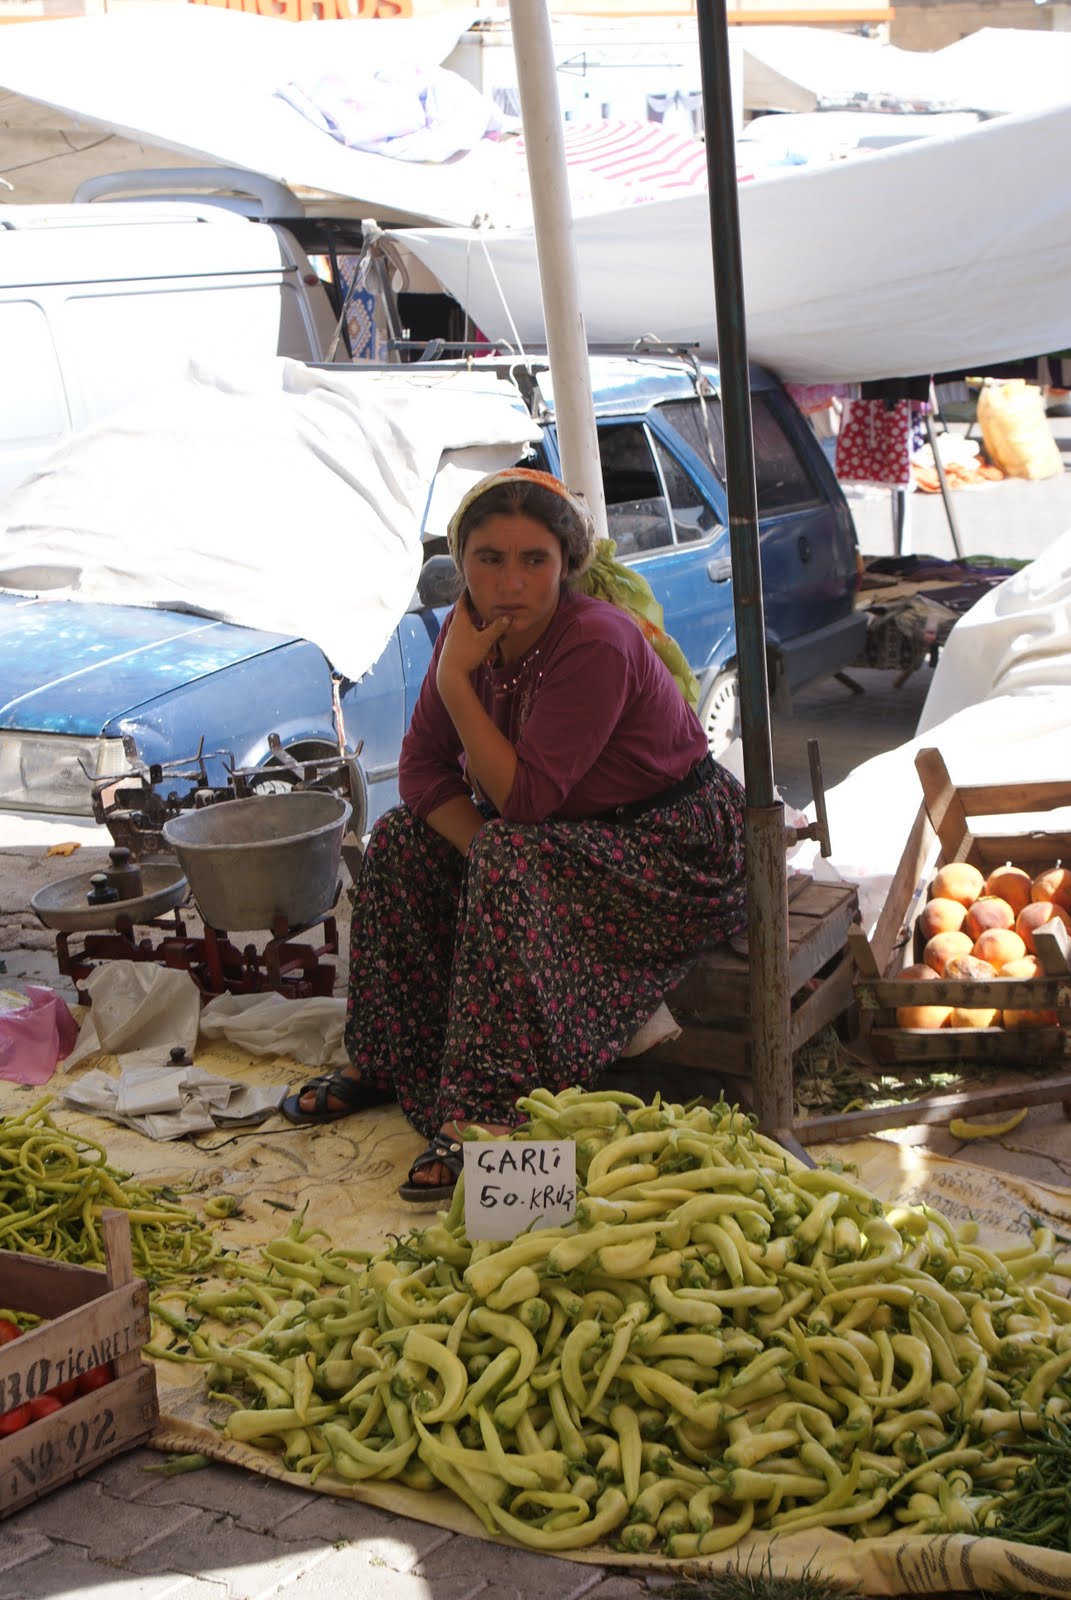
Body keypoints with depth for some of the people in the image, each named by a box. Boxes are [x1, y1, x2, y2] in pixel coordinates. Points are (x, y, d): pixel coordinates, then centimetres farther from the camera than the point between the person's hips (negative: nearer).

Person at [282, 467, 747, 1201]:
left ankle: (483, 1117, -32)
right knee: (402, 837, -4)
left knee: (509, 865, -32)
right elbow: (423, 768, -1)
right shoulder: (475, 630, -6)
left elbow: (524, 798, -31)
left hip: (674, 850, -8)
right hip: (571, 833, 8)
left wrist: (455, 681, -29)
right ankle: (386, 1060, 6)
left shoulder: (597, 644, -28)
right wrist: (480, 843, -18)